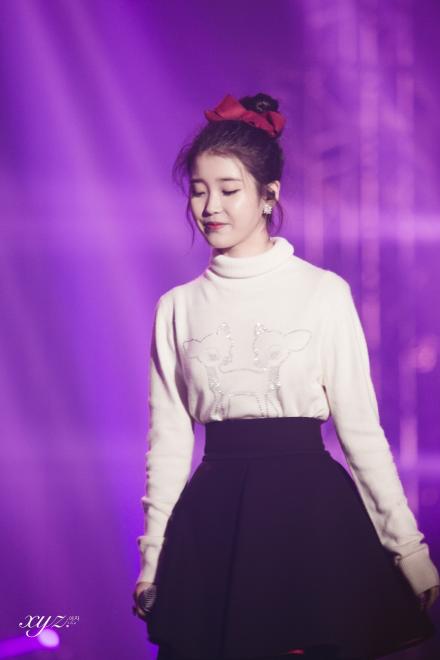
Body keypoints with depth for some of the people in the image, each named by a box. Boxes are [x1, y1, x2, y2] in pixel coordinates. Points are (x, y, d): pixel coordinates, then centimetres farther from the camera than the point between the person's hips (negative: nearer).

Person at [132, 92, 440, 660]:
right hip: (212, 522, 2)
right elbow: (168, 441, 9)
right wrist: (152, 559, 7)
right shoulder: (178, 307, 6)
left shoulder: (325, 292, -1)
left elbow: (360, 428, 0)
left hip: (311, 512, -2)